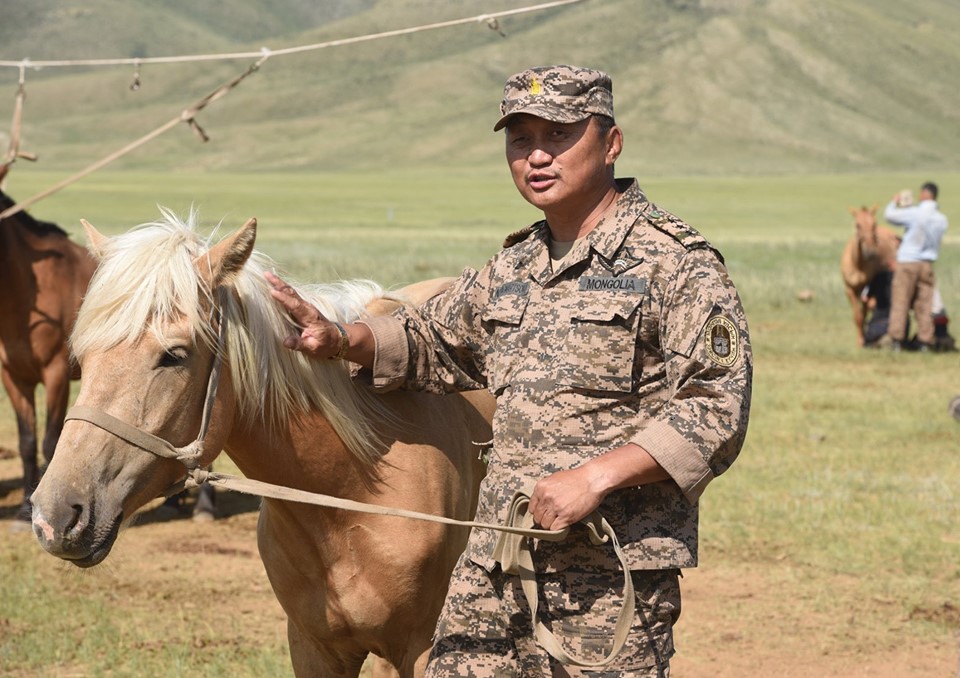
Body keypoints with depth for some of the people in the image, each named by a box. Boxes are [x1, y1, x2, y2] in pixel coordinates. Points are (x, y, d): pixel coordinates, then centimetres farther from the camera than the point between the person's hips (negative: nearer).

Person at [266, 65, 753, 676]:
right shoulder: (513, 267, 17)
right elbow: (433, 341, 33)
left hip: (612, 573, -6)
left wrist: (597, 476, -23)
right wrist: (340, 340, 14)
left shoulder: (675, 262, -7)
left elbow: (716, 407, -15)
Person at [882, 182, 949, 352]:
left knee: (900, 302, 2)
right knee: (924, 304, 8)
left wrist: (894, 202, 16)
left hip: (907, 262, -4)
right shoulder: (942, 219, 1)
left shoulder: (914, 214, -15)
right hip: (927, 265, 4)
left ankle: (896, 339, 0)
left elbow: (889, 215, -5)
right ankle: (925, 341, 6)